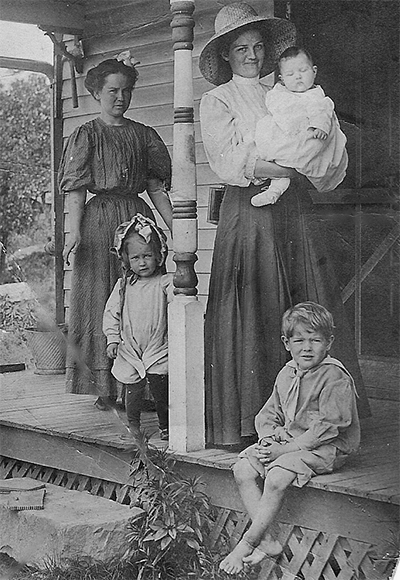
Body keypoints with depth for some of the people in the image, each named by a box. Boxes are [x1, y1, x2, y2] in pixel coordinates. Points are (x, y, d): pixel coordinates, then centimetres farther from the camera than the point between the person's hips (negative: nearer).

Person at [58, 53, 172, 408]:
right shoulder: (86, 135, 4)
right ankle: (104, 388, 2)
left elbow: (156, 186, 12)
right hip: (99, 218, -3)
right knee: (100, 300, -2)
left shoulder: (144, 135, 13)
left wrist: (175, 227, 3)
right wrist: (75, 232, -13)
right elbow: (77, 188, -3)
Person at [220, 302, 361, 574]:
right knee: (242, 470, -9)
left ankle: (246, 543, -16)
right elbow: (269, 414, 18)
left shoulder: (334, 376, -15)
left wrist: (287, 449, -22)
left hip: (325, 448, -8)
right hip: (287, 441, 8)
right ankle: (267, 541, -12)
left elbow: (329, 425, -21)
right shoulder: (287, 374, 9)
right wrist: (268, 438, -6)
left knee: (276, 478, -29)